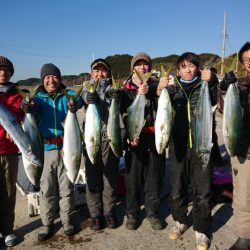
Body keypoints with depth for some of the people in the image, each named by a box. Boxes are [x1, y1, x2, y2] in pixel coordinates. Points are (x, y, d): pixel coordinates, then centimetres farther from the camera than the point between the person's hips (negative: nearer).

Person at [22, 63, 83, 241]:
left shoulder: (67, 94, 3)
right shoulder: (39, 97, 4)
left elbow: (78, 99, -18)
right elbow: (33, 105, -17)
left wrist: (75, 104, -42)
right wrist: (28, 107, -42)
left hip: (66, 147, 0)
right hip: (45, 148, 1)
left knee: (66, 186, 9)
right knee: (46, 188, 8)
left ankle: (67, 220, 26)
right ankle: (47, 222, 24)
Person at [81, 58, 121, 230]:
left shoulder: (113, 89, 9)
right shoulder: (87, 89, 11)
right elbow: (84, 97, -12)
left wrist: (116, 97, -33)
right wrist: (88, 97, -36)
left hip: (110, 138, 0)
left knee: (111, 177, 6)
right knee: (93, 178, 5)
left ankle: (109, 212, 22)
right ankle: (95, 214, 20)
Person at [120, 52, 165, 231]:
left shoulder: (156, 85, 7)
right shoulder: (126, 88, 4)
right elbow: (123, 114, -3)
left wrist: (149, 92, -28)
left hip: (155, 137, 1)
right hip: (134, 138, -1)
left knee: (154, 177, 8)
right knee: (133, 177, 6)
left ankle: (153, 213, 26)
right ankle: (132, 213, 24)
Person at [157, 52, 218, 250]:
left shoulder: (204, 85, 5)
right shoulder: (173, 87, 8)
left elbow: (213, 102, -15)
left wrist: (210, 83, -34)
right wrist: (160, 90, -26)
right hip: (178, 144, 1)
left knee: (203, 189, 3)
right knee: (177, 186, 11)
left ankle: (201, 230, 21)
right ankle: (180, 221, 33)